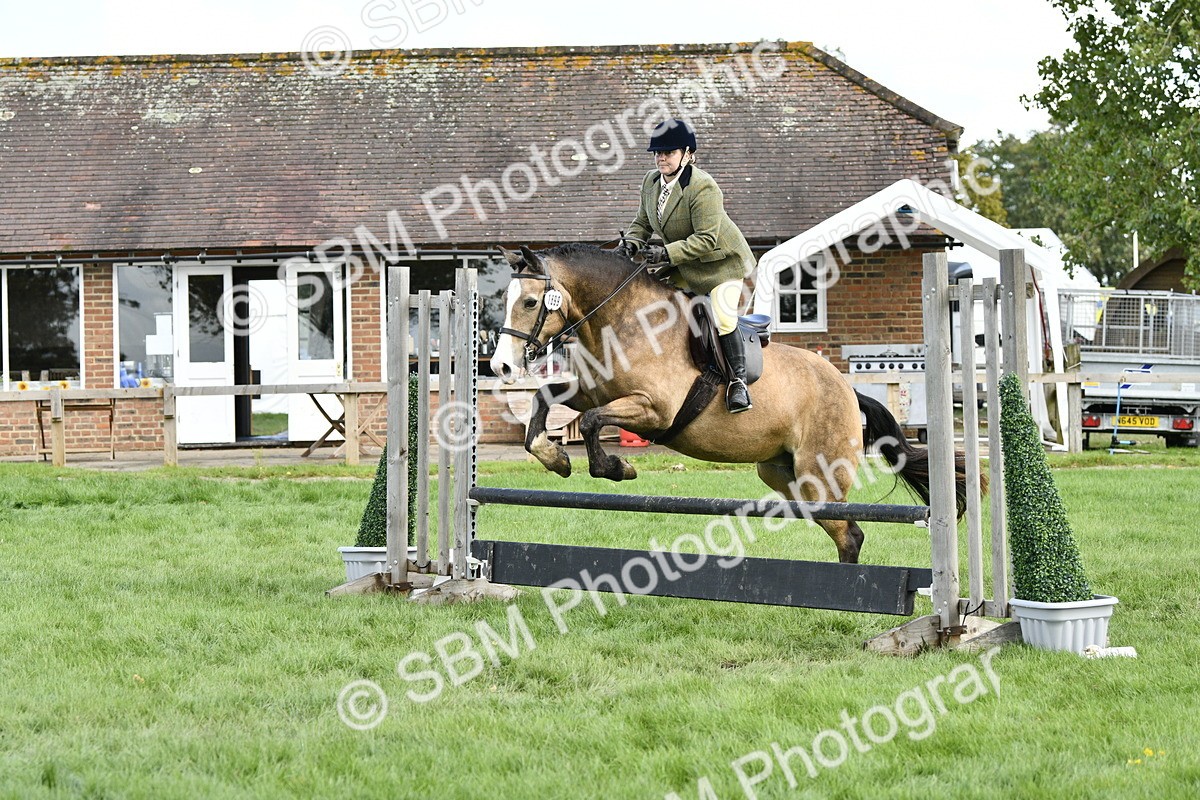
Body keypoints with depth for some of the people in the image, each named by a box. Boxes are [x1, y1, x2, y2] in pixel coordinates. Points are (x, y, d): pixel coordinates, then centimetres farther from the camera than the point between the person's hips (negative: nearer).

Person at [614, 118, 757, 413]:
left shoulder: (703, 188, -28)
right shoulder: (651, 181, -3)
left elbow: (706, 239, -30)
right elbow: (643, 222, 10)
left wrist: (667, 253, -36)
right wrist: (631, 242, -12)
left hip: (721, 261, -8)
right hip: (682, 264, 8)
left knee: (722, 318, -22)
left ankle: (738, 381, -12)